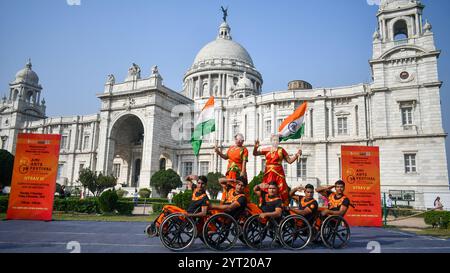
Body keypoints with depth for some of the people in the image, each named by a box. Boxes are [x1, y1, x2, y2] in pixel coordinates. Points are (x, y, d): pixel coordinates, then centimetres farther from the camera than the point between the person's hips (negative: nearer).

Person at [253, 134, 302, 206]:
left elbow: (290, 161, 8)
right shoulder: (266, 150, 10)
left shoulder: (281, 150, 6)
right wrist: (256, 147, -11)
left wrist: (297, 155, -6)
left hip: (278, 173, -2)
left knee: (281, 191, -9)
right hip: (268, 173, 2)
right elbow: (255, 154, 8)